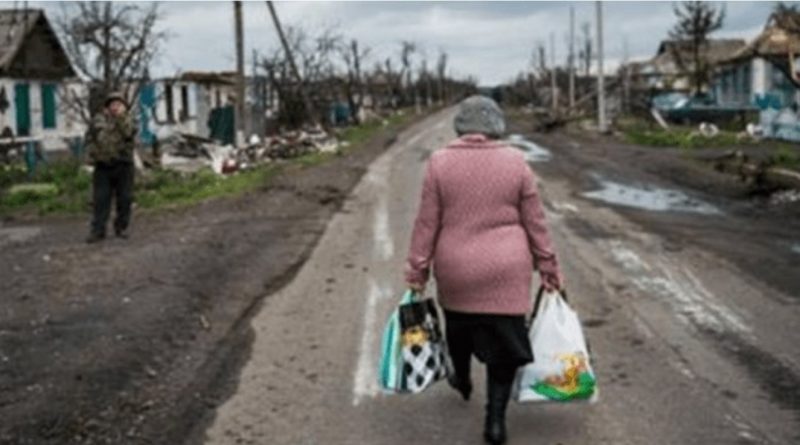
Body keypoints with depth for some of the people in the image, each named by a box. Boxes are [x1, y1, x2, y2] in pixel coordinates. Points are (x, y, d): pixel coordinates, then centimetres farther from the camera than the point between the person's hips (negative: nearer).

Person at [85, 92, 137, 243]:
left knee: (124, 199, 2)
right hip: (103, 166, 1)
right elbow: (90, 139, 14)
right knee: (100, 199, -2)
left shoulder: (127, 120, 6)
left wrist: (121, 116, -18)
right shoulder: (98, 121, 10)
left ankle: (121, 228, 13)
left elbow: (129, 133, -15)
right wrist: (93, 154, 0)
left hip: (123, 165, -1)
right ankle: (98, 230, -2)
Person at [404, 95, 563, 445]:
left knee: (459, 325, 26)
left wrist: (417, 271, 3)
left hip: (455, 270, 1)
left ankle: (462, 380, 48)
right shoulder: (515, 162, -5)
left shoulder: (439, 163, -6)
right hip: (506, 271, -1)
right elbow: (534, 221, -1)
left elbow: (426, 223, -5)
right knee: (504, 341, 7)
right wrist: (548, 266, 8)